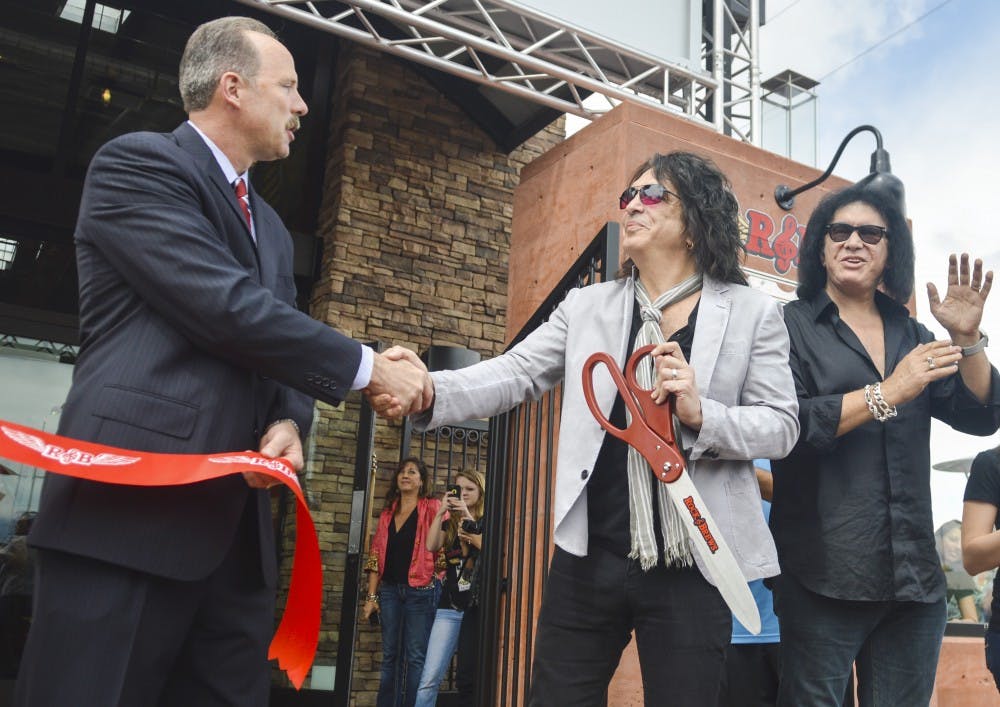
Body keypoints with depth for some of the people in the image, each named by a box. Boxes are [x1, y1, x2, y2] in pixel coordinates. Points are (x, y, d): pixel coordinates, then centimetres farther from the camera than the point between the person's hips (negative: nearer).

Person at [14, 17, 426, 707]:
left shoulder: (270, 224, 23)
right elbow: (231, 310, -15)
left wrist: (288, 422, -3)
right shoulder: (137, 162, -3)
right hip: (132, 508, -8)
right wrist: (369, 367, -7)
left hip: (236, 521, 8)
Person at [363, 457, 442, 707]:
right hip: (390, 590, 5)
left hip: (420, 590, -5)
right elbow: (376, 555, 12)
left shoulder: (432, 508, 0)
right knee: (390, 656, 10)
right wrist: (371, 595, 8)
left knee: (415, 657, -3)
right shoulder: (387, 513, 14)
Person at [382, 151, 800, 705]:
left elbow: (782, 426, -2)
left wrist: (701, 415, -21)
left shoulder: (754, 314, 2)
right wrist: (428, 389, -21)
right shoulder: (586, 306, 8)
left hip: (689, 567, -1)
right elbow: (515, 374, -3)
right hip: (588, 557, 2)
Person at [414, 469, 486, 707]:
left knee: (470, 678, 5)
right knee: (430, 677, -8)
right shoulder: (449, 523, 14)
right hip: (449, 608, 2)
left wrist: (468, 516, -15)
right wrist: (441, 511, -6)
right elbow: (431, 546, -4)